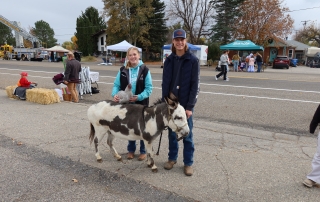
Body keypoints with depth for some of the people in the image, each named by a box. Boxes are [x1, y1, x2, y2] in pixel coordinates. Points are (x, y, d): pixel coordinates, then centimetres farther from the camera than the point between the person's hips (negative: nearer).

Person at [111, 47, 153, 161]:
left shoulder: (144, 69, -9)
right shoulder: (123, 70, -2)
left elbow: (149, 88, -11)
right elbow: (116, 85, 1)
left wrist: (139, 97, -24)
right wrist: (115, 94, -19)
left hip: (141, 103, -2)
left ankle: (143, 151, 28)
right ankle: (131, 150, 35)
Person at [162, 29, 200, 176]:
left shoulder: (193, 60, -6)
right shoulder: (169, 60, 5)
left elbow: (195, 85, -9)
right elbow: (165, 83, 5)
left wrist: (190, 106, -13)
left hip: (186, 104, -3)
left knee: (187, 134, 6)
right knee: (172, 132, 14)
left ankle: (188, 163, 21)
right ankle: (172, 158, 31)